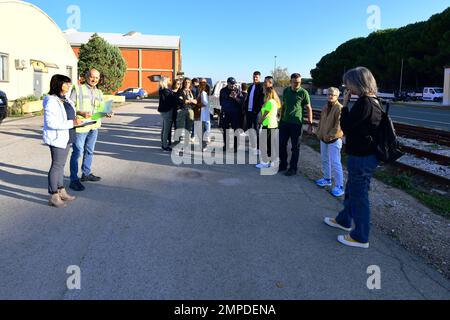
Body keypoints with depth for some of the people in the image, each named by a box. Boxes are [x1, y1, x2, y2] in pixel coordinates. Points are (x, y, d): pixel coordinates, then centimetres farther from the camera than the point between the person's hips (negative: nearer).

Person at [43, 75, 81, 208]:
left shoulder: (65, 99, 11)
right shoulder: (51, 101, -17)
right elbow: (51, 123, -23)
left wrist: (76, 119, 3)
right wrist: (72, 123, -24)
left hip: (66, 137, 9)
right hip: (57, 138, -9)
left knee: (61, 165, 16)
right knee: (56, 166, -2)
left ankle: (61, 191, 27)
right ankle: (53, 197, 7)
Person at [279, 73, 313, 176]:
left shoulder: (303, 92, -8)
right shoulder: (286, 91, 7)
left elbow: (309, 108, -7)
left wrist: (310, 124, -11)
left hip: (296, 123, -5)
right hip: (284, 122, 5)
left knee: (295, 147, 4)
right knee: (281, 144, 10)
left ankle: (293, 168, 15)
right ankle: (283, 165, 27)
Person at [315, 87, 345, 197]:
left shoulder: (340, 108, -15)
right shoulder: (325, 108, 12)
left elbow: (338, 126, -19)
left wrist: (330, 136, -18)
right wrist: (319, 133, 11)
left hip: (334, 140, -8)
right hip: (323, 139, 9)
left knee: (335, 163, -10)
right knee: (325, 160, 19)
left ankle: (339, 187, -6)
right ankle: (327, 179, 35)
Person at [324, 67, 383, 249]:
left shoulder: (364, 103, -22)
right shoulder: (374, 102, 8)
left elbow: (345, 126, -17)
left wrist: (345, 104, -12)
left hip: (361, 158, -10)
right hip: (367, 154, 10)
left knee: (359, 195, 3)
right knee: (351, 190, 25)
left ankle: (360, 237, 17)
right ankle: (344, 220, 44)